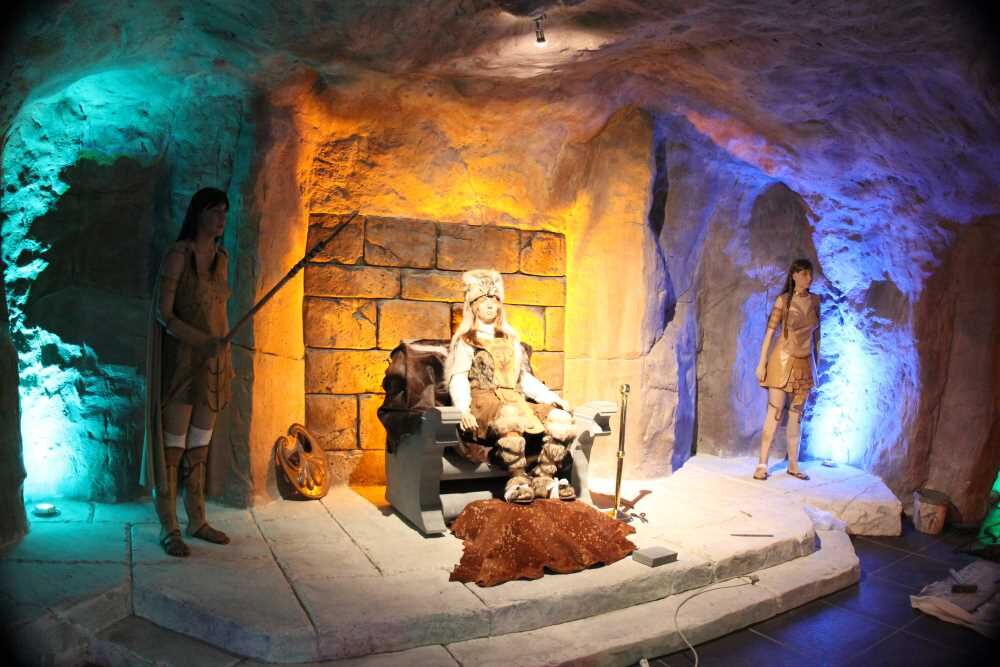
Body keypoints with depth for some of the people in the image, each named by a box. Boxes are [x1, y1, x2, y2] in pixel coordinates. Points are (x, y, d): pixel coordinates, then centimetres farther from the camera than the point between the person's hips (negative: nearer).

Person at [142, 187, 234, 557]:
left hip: (214, 362, 6)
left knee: (200, 445, 13)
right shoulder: (179, 254, -9)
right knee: (174, 445, 1)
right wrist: (203, 342, -25)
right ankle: (169, 528, 12)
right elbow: (163, 313, -13)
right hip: (182, 361, -6)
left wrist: (226, 358, 15)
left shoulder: (221, 257, 11)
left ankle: (197, 520, 23)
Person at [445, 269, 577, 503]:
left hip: (515, 401, 5)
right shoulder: (465, 341, 10)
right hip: (484, 402, -5)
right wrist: (463, 409, -23)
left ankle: (543, 479, -13)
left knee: (561, 418, -19)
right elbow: (458, 380, -3)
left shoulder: (511, 339, 26)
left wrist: (552, 397, 12)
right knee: (511, 416, -40)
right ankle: (518, 479, -28)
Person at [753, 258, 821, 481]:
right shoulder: (783, 300, -9)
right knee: (774, 413, -4)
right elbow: (770, 331, -10)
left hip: (805, 364, 4)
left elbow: (816, 332, 12)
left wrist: (817, 360, 13)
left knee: (797, 415, 10)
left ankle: (793, 464, 18)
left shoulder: (815, 300, 4)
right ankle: (762, 464, 3)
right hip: (783, 361, -4)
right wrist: (762, 363, -13)